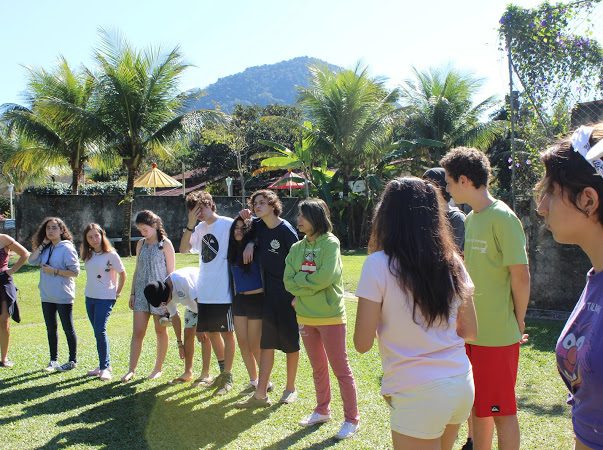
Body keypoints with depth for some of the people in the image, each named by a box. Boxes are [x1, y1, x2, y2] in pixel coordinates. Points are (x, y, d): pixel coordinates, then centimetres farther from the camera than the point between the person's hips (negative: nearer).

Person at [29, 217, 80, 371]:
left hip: (63, 297, -7)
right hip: (47, 296, 7)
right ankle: (53, 360, 25)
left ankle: (73, 360, 16)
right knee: (51, 329, 14)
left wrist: (55, 271, -21)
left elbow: (75, 272, -15)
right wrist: (42, 244, -4)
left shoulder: (67, 248, -12)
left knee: (68, 329, 5)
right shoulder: (46, 249, 9)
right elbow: (32, 260, -3)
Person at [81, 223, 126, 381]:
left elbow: (122, 273, -2)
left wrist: (117, 293, 0)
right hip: (90, 297, 6)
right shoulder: (88, 255, 7)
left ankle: (104, 367, -5)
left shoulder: (110, 254, -10)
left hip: (105, 298, -6)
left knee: (100, 331, -13)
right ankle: (104, 364, 18)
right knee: (98, 332, 9)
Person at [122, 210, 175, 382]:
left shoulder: (165, 244, -5)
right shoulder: (141, 244, 10)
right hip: (141, 292, 4)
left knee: (161, 332, 7)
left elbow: (171, 272, -5)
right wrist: (132, 293, 11)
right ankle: (131, 370, 3)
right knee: (137, 332, -1)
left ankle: (158, 368, 18)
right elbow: (137, 270, 15)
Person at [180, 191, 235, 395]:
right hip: (205, 292, 7)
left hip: (224, 292, -7)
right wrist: (190, 224, -6)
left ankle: (228, 376, 14)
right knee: (211, 331, 16)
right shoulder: (200, 229, 11)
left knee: (227, 333, 4)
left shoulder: (228, 225, -9)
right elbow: (183, 248, 3)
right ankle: (223, 371, 32)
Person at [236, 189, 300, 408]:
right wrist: (250, 243, 0)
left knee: (290, 340, 7)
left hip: (288, 291, -6)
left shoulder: (286, 230, -14)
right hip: (269, 290, 6)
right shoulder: (259, 226, 3)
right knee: (266, 341, 5)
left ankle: (290, 388, 23)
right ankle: (261, 394, 8)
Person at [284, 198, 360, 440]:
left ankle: (351, 419, 10)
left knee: (340, 369, 0)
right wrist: (310, 285, -14)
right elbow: (289, 283, -1)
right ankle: (322, 410, 33)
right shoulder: (297, 248, 7)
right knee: (318, 368, 18)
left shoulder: (330, 243, -11)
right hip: (305, 317, 6)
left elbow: (324, 278, -22)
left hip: (330, 316, -6)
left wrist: (300, 281, -9)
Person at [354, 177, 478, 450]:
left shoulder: (379, 265, -13)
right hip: (462, 385, 6)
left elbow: (362, 343, -10)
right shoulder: (451, 262, 2)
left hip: (417, 394, -6)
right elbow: (470, 330, 10)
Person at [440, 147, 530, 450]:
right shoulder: (469, 219, 10)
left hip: (498, 335, -8)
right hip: (469, 331, 8)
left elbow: (521, 276, -16)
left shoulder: (502, 217, -16)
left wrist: (518, 321, -6)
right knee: (476, 406, 18)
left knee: (501, 410, 5)